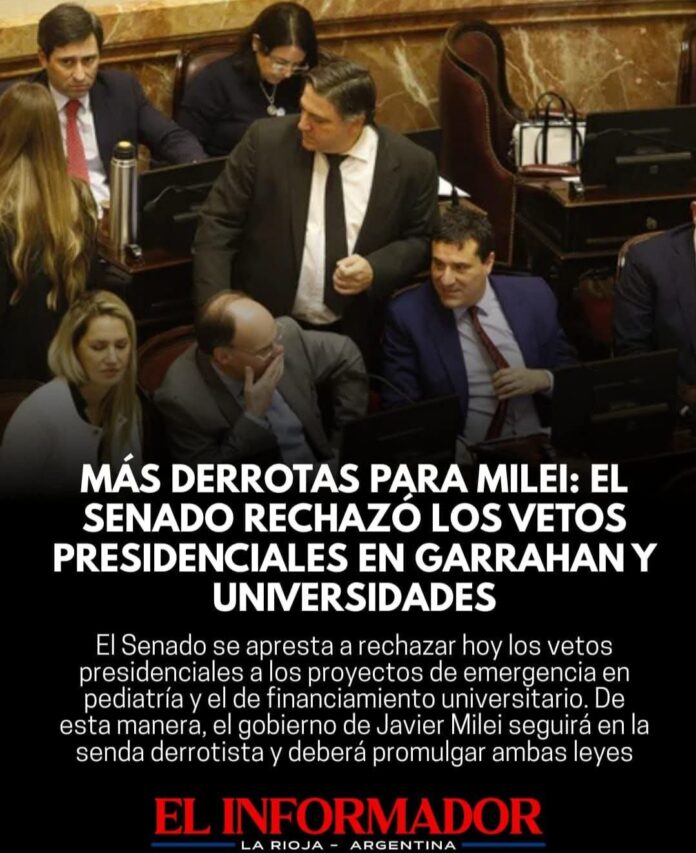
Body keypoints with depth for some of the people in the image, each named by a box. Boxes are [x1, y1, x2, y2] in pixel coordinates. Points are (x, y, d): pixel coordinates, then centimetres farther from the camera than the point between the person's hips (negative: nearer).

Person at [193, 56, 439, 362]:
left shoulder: (411, 165, -7)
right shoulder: (265, 142, -8)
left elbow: (422, 241, 7)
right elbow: (217, 226, -3)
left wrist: (375, 270, -13)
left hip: (354, 335, 1)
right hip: (266, 327, -1)